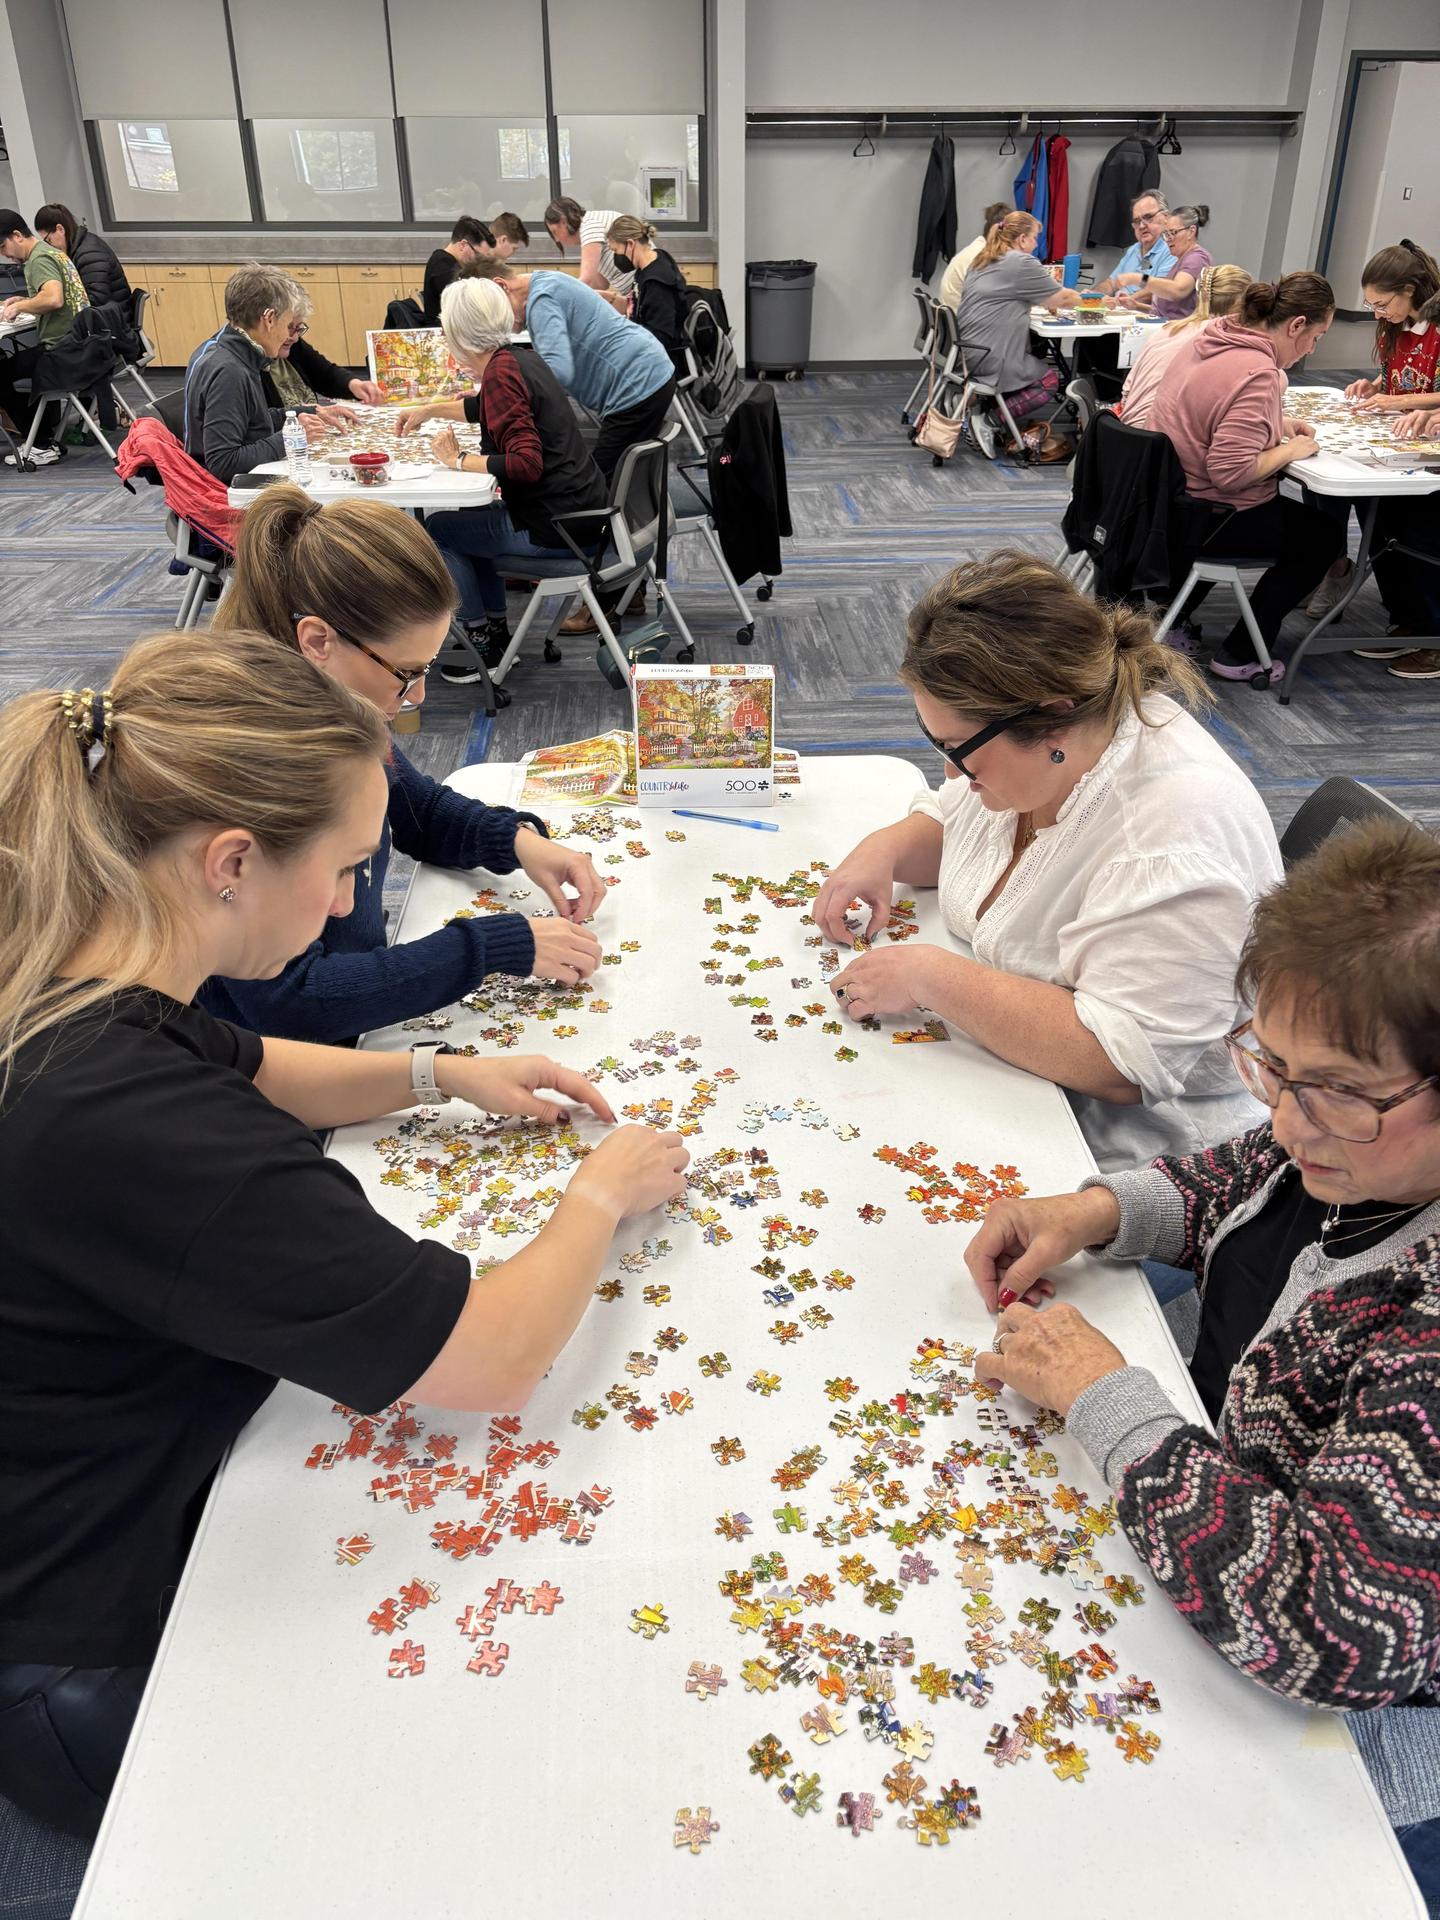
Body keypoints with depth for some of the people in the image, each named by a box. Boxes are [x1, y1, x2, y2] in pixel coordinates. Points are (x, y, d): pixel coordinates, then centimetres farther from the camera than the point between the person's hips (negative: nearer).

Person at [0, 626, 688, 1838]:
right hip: (102, 1677, -8)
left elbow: (247, 1073, 15)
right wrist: (603, 1194, -14)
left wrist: (442, 1075, 1)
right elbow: (494, 1360, -33)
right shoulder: (131, 1129, -39)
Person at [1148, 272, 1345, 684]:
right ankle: (1240, 656, 12)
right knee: (1325, 534, 12)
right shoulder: (1258, 375, -25)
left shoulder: (1210, 337, 2)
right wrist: (1290, 450, -14)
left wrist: (1276, 424, 9)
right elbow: (1230, 471, -31)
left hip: (1170, 496, 9)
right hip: (1207, 516, -9)